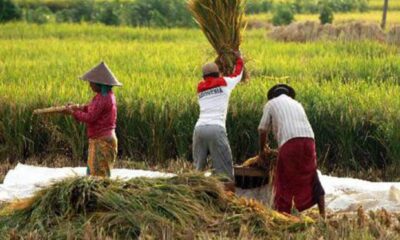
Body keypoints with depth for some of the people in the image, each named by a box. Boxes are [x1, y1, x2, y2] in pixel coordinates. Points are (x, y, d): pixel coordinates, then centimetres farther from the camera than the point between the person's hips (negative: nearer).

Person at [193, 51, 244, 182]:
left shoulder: (200, 88, 21)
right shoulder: (225, 82, 12)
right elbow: (238, 74, 33)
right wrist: (239, 58, 51)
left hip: (199, 128, 4)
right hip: (216, 129, -4)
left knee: (198, 168, 9)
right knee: (225, 171, -4)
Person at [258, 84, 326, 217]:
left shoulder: (271, 103, 19)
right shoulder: (296, 104, 32)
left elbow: (263, 130, 17)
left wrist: (262, 150, 32)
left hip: (289, 141, -4)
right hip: (308, 138, 4)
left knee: (284, 181, 5)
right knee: (311, 179, 12)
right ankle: (322, 214, 10)